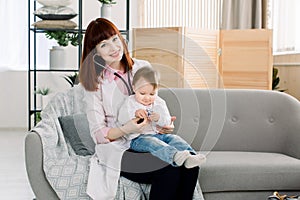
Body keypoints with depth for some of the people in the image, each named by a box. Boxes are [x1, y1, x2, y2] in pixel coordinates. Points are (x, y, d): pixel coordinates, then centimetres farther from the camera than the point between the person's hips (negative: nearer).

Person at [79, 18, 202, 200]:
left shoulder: (143, 68, 8)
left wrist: (165, 125, -5)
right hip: (117, 149, -3)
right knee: (169, 170, -30)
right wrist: (126, 129, -24)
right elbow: (98, 133, -4)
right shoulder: (95, 82, -1)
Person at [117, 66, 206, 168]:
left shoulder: (159, 103, 13)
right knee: (151, 142, -35)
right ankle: (174, 155, -62)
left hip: (158, 134, 5)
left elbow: (167, 122, 5)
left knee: (174, 138, -20)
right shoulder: (130, 102, 4)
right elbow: (121, 119, -9)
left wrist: (159, 118, -18)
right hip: (138, 138, -5)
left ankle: (189, 156, -43)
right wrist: (134, 114, -27)